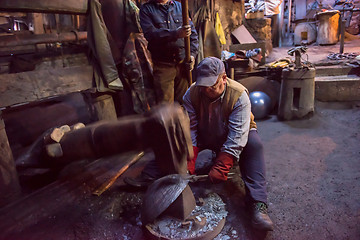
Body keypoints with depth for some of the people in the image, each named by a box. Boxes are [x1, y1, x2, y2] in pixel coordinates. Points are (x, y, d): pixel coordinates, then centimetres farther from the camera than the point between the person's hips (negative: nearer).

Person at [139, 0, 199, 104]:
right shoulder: (146, 9, 5)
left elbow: (193, 33, 14)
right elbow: (150, 34, -12)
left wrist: (192, 54, 1)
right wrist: (177, 33, -21)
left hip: (183, 63, 3)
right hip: (162, 65, -3)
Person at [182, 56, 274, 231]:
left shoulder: (239, 95, -28)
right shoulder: (191, 94, -19)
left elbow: (236, 137, -33)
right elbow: (189, 130, -21)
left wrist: (221, 167, -40)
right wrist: (188, 164, -31)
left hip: (235, 135, -3)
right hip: (205, 137, 3)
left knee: (253, 144, -33)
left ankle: (258, 205, -38)